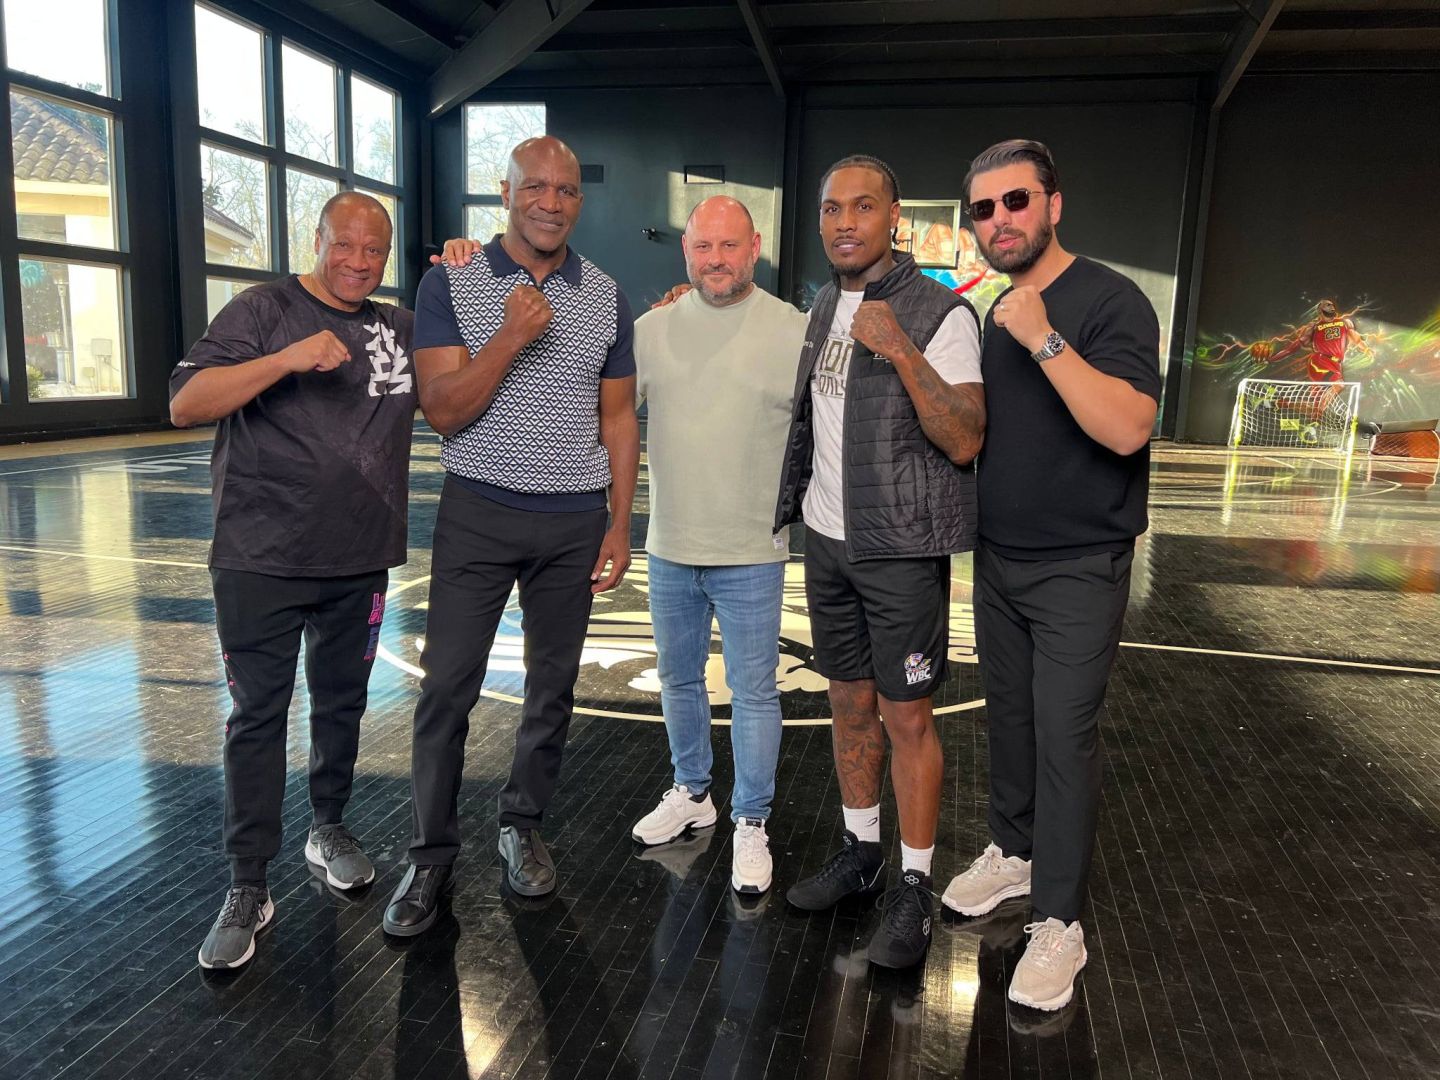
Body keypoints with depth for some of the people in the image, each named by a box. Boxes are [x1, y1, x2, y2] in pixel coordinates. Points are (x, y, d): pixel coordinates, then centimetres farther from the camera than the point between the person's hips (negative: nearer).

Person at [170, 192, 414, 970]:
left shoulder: (401, 328, 10)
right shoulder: (265, 309, -3)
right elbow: (185, 405, -11)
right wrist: (289, 359, -24)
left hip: (360, 561, 4)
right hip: (262, 561, -4)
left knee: (341, 702, 15)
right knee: (258, 715, 1)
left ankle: (329, 829, 35)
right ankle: (247, 888, 11)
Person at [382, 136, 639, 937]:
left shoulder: (606, 298, 5)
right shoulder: (450, 284, -2)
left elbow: (618, 417, 8)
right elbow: (442, 411, -9)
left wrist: (621, 524, 2)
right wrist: (511, 338, -22)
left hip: (575, 521, 3)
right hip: (479, 514, -2)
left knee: (554, 684, 10)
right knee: (447, 685, -1)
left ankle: (524, 826, 29)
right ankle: (433, 854, 14)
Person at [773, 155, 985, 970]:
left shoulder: (940, 313, -12)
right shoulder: (825, 308, 11)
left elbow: (965, 442, -18)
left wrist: (904, 353, -27)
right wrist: (801, 505, 11)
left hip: (901, 548, -6)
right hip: (828, 538, 7)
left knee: (907, 716, 0)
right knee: (850, 703, 14)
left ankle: (914, 888, 13)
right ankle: (860, 850, 29)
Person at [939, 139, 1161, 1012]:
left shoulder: (1110, 301, -12)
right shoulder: (994, 314, 9)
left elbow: (1127, 428, -27)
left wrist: (1044, 339, -30)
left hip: (1078, 569, -6)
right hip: (999, 560, 6)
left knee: (1064, 735, -2)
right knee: (1011, 717, 15)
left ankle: (1059, 921, 9)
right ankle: (1013, 852, 33)